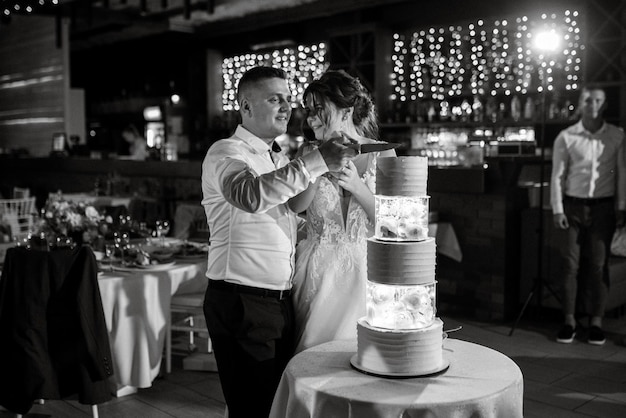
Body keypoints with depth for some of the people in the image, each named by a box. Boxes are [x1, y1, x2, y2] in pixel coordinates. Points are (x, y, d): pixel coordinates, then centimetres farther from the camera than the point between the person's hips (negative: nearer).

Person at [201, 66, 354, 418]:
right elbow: (250, 195, -33)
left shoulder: (280, 160, 16)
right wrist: (316, 162, -35)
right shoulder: (226, 153, -10)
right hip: (241, 304, -8)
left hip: (281, 302, 8)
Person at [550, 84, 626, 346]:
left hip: (603, 206, 0)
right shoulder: (566, 137, 0)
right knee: (570, 265, 1)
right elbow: (557, 175, 1)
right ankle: (569, 321, 9)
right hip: (573, 205, 0)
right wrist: (557, 210, -3)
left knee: (598, 266, 2)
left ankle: (596, 322, 12)